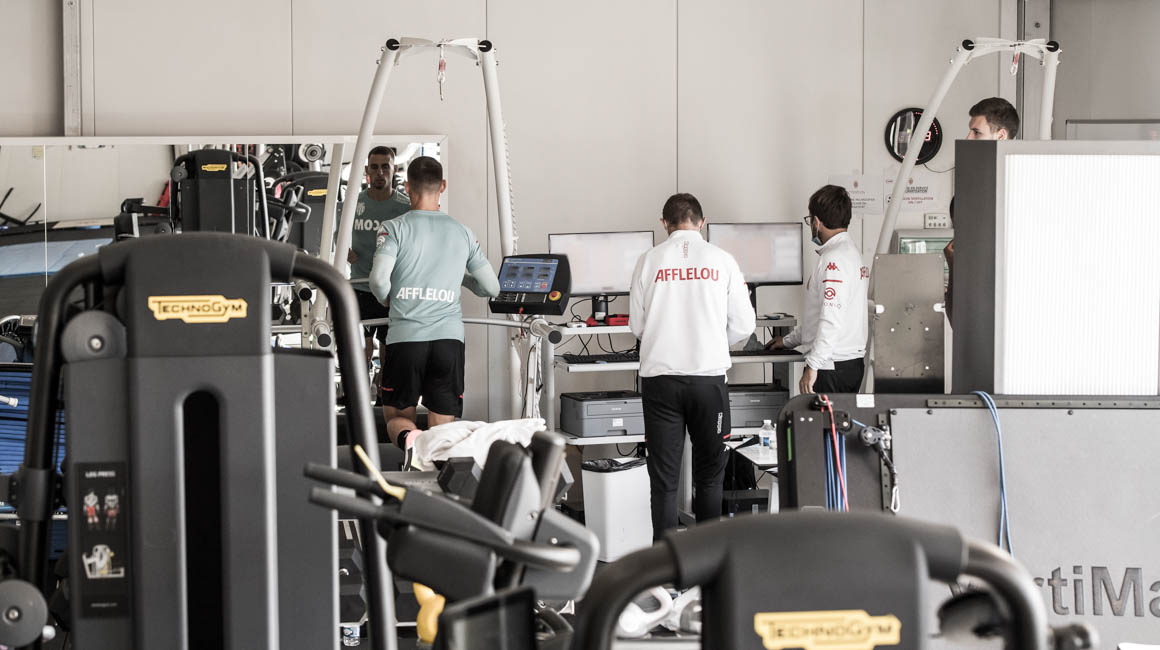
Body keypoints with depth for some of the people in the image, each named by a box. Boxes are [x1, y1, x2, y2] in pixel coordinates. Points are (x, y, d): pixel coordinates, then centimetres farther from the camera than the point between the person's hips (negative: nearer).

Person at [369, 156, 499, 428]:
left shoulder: (396, 228, 1)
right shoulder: (463, 233, 11)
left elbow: (379, 279, -12)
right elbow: (491, 287, 15)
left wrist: (388, 299, 11)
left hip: (406, 337, -2)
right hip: (449, 339, 2)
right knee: (441, 433, 5)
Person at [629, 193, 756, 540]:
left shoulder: (649, 261, 0)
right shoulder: (721, 260, 0)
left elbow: (636, 325, 7)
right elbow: (743, 325, 3)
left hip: (659, 376, 0)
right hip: (708, 377, 0)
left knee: (663, 477, 3)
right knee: (709, 474, 14)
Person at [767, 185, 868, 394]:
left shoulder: (834, 259, -16)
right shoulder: (852, 251, 17)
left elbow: (832, 319, -24)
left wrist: (812, 367, -23)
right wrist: (789, 340, 35)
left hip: (832, 367, -10)